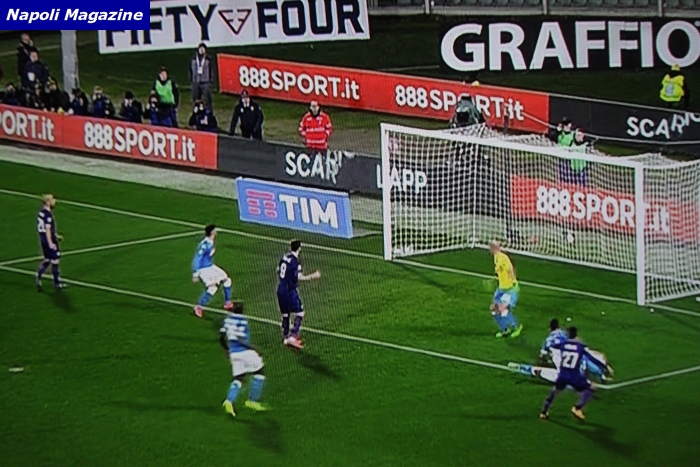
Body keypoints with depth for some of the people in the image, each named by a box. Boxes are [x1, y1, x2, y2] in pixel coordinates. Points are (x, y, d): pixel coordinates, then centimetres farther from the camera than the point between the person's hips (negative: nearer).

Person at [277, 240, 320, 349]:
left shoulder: (285, 257, 5)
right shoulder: (295, 261, -18)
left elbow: (278, 270, 18)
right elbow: (299, 277, -21)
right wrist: (313, 276, -12)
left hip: (281, 290, 8)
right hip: (290, 290, -8)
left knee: (285, 314, 16)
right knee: (299, 313, -2)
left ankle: (286, 337, 24)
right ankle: (293, 337, -12)